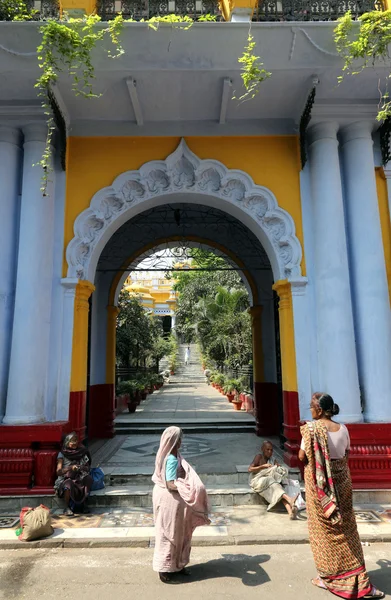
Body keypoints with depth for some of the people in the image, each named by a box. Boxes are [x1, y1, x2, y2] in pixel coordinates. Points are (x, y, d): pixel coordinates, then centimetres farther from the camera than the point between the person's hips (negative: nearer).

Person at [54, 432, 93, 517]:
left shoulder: (82, 452, 6)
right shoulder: (62, 454, -3)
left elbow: (88, 468, 6)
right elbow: (58, 472, -9)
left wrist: (83, 467, -18)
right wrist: (70, 468, -25)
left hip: (79, 478, 3)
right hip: (65, 479, -3)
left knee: (89, 478, -29)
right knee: (69, 484, -37)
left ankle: (83, 503, -11)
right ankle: (67, 508, -13)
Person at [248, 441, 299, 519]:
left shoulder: (273, 459, 16)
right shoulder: (259, 457, 0)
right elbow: (250, 469, -10)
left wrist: (278, 466, -7)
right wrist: (263, 466, -17)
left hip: (270, 481, 4)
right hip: (258, 481, -4)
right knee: (270, 480, -36)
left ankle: (290, 512, -51)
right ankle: (289, 499, -54)